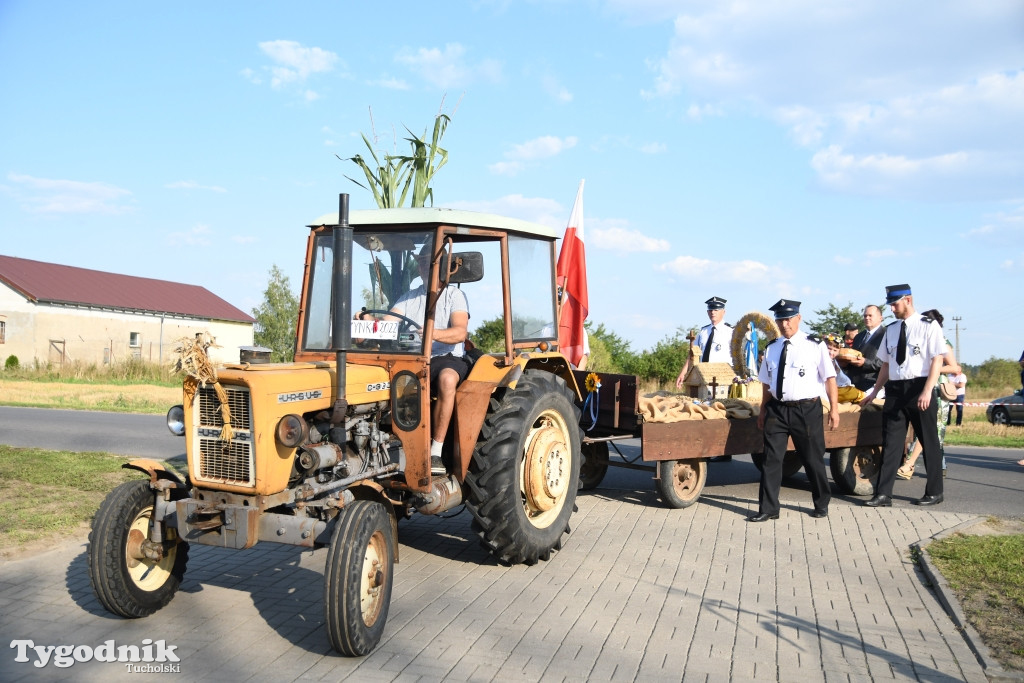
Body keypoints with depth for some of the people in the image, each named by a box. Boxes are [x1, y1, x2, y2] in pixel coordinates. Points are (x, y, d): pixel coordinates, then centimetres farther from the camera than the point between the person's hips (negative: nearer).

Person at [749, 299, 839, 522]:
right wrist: (763, 411, 12)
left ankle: (821, 505, 29)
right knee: (771, 459, 0)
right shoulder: (772, 348, 9)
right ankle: (768, 509, 7)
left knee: (813, 459, 9)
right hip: (777, 409, 4)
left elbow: (829, 378, -5)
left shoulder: (814, 345, -4)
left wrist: (834, 408, -9)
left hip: (807, 409, -3)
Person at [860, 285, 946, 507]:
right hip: (895, 389, 5)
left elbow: (937, 360, -11)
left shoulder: (928, 326, -5)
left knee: (929, 442, 8)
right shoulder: (891, 329, 12)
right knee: (891, 443, 2)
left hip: (919, 388, -5)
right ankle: (883, 495, 2)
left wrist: (927, 391, -20)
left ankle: (934, 492, 22)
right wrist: (874, 392, 15)